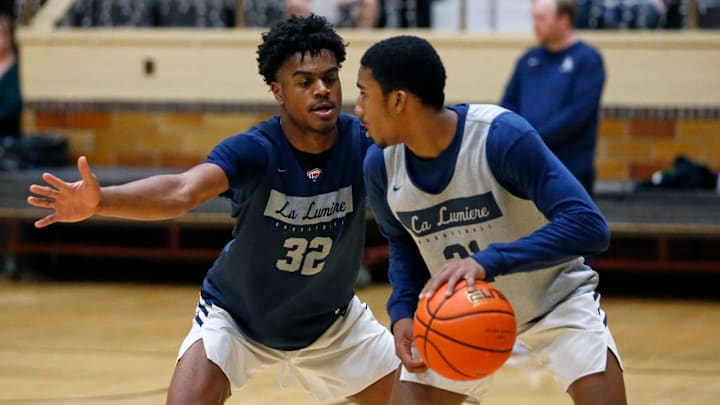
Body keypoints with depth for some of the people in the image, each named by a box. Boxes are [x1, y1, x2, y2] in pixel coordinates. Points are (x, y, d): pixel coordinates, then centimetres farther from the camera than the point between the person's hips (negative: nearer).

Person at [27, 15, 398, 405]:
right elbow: (182, 190, -46)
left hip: (330, 321, 3)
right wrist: (99, 201, -64)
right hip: (236, 315, -3)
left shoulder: (362, 143, -21)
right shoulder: (254, 150, -30)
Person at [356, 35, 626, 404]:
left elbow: (588, 227, -37)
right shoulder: (380, 164, -14)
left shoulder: (503, 136, -31)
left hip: (555, 301, -4)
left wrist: (489, 261, -47)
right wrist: (403, 312, -13)